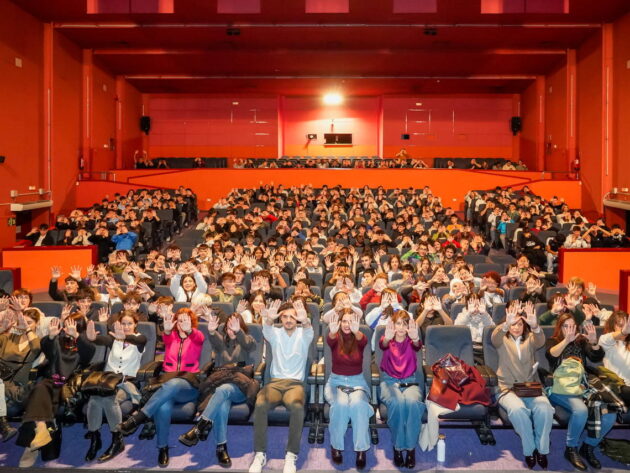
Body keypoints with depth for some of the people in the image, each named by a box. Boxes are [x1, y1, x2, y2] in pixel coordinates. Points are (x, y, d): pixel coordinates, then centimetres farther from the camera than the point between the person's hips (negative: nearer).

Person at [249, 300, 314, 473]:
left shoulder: (303, 335, 5)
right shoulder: (275, 333, 9)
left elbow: (309, 331, -20)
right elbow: (266, 330, -15)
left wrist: (305, 321, -45)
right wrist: (269, 319, -41)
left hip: (295, 383, -1)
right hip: (275, 382, 1)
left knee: (297, 406, -36)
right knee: (260, 404, -31)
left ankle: (291, 455, -21)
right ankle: (260, 454, -17)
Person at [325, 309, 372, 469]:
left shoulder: (359, 339, -3)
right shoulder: (335, 339, -4)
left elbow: (363, 340, -29)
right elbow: (329, 340, -30)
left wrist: (356, 331, -54)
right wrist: (332, 332, -56)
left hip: (357, 382, 0)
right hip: (336, 381, 0)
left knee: (358, 404, -32)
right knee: (341, 404, -32)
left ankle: (361, 450, -21)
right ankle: (336, 446, -13)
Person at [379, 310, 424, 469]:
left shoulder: (410, 341, 2)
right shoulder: (388, 340, -1)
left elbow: (418, 346, -24)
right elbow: (382, 344, -27)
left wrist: (415, 339, -51)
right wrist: (387, 338, -54)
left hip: (410, 381, 1)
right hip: (390, 381, -1)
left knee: (412, 402, -33)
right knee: (398, 402, -34)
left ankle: (411, 448, -19)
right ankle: (398, 447, -17)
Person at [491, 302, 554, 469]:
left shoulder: (530, 339, 14)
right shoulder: (502, 341, 8)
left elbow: (540, 341, -11)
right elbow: (494, 337, -17)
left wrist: (534, 325, -35)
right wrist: (506, 324, -40)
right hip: (508, 389, -2)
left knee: (545, 409, -29)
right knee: (517, 410, -34)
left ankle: (542, 449, -9)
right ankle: (529, 449, -14)